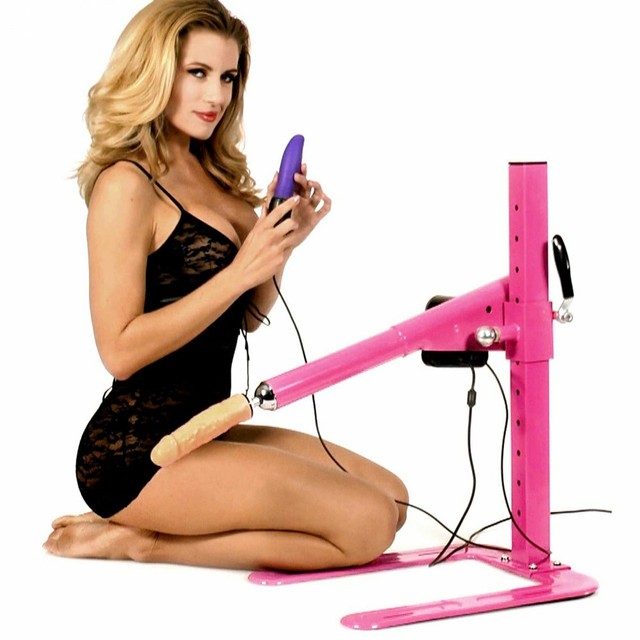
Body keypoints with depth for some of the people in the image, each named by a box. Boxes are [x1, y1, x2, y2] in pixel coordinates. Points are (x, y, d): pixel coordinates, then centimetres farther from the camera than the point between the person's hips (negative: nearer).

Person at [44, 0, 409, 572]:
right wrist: (241, 271, -21)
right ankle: (141, 542, -5)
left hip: (203, 432, 9)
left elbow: (248, 318, 16)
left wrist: (284, 241, -1)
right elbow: (120, 350, -19)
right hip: (137, 453, -9)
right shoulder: (127, 185, -13)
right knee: (368, 525, -14)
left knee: (393, 496, 8)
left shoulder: (213, 175, 11)